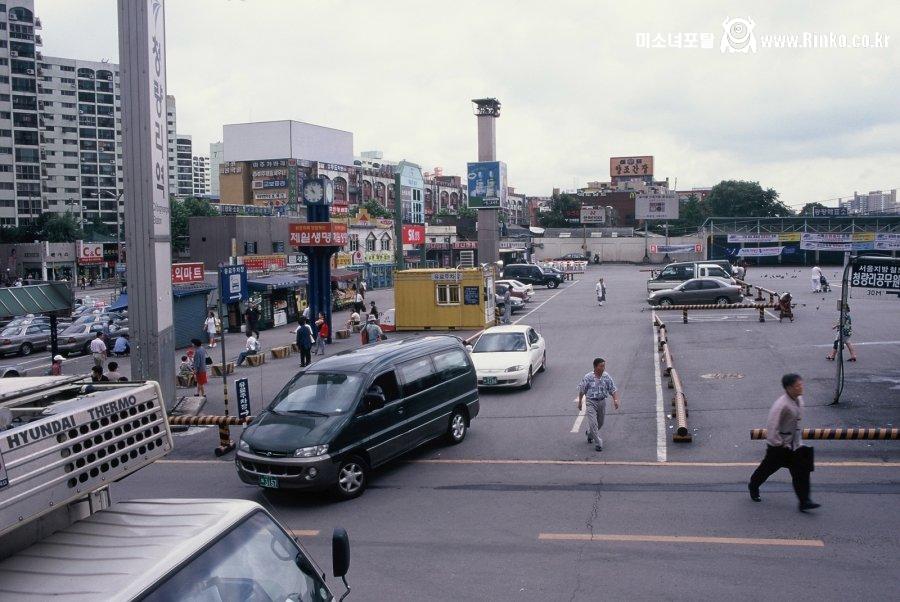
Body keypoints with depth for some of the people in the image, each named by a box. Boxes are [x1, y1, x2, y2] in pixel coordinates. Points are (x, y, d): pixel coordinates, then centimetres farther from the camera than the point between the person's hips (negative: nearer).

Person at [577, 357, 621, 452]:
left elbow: (613, 389, -2)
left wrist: (615, 400, -17)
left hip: (602, 402, 4)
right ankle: (598, 443, -4)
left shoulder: (607, 376, -6)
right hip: (591, 402, -4)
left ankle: (589, 433, 48)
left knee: (600, 423, 19)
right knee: (593, 423, -13)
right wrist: (580, 402, 5)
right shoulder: (588, 377, -15)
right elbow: (581, 390, -2)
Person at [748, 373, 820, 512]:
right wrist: (779, 443, -20)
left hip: (793, 444, 7)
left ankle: (804, 502, 4)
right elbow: (771, 426, -28)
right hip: (778, 445, -7)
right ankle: (753, 487, 38)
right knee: (768, 468, 12)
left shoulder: (799, 400, -1)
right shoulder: (781, 405, -27)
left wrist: (797, 440, 16)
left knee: (802, 470, 0)